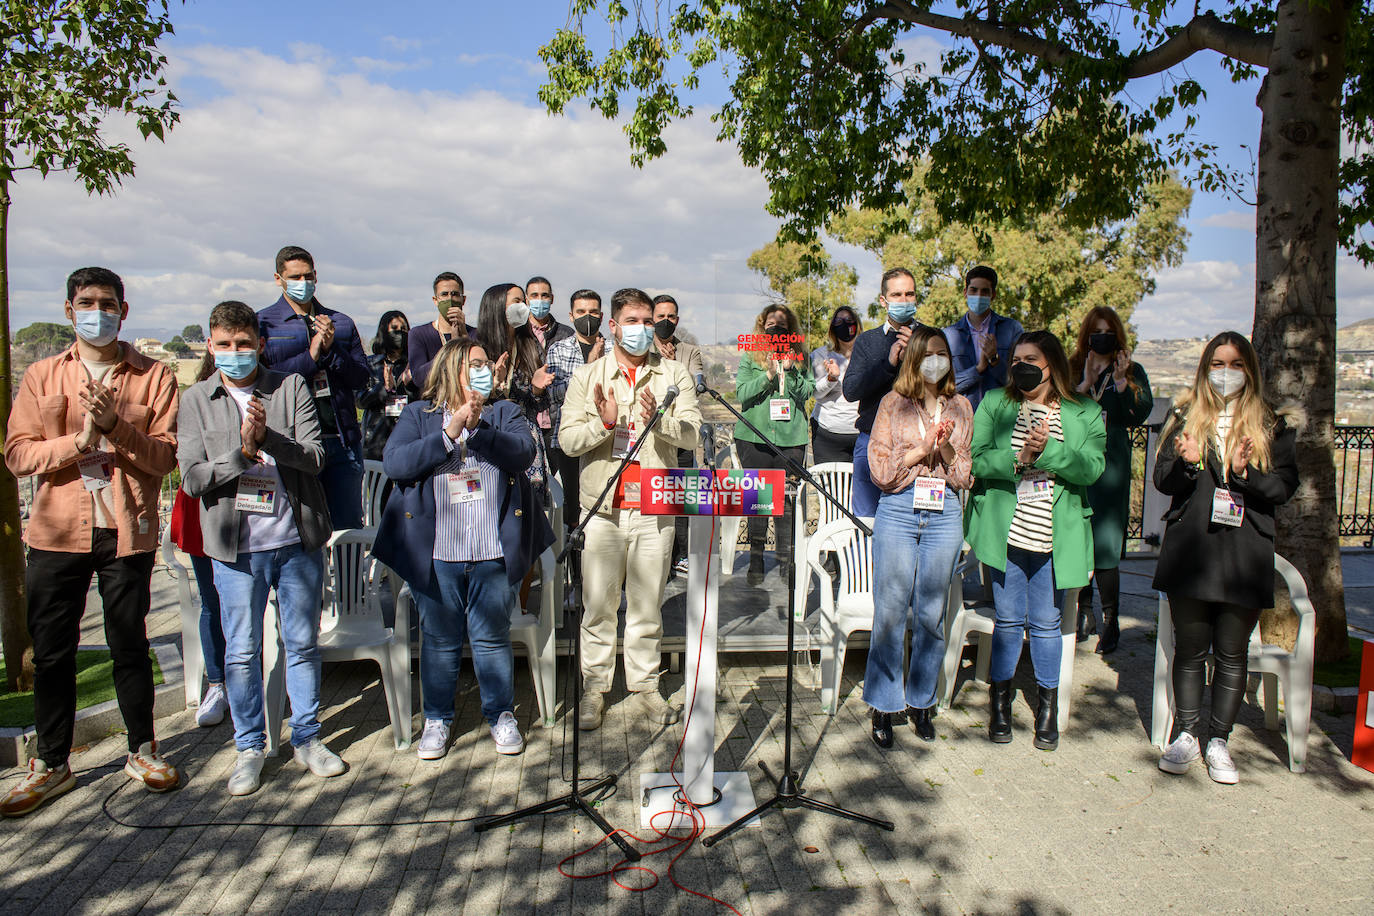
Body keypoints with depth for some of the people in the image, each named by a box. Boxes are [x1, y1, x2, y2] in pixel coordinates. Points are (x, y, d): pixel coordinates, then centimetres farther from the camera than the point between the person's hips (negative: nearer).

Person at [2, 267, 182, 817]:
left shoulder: (153, 377, 3)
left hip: (126, 532, -2)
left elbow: (166, 455, -5)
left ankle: (142, 751, 25)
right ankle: (51, 765, 24)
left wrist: (115, 428, -20)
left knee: (130, 647, 8)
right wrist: (79, 441, -16)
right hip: (57, 534, 2)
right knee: (51, 653, 9)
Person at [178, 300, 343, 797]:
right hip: (236, 547, 0)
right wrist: (243, 452, -17)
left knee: (303, 643, 10)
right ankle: (250, 747, 25)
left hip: (297, 541, 0)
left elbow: (315, 455, -8)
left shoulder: (291, 387, 0)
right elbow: (193, 478, -3)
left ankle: (307, 737, 26)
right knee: (241, 652, 8)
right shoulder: (197, 400, 3)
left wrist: (268, 439, -24)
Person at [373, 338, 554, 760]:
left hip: (492, 552, 0)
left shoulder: (504, 413, 10)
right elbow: (395, 463, -9)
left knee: (492, 636, 7)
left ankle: (501, 715, 23)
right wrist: (449, 435, -15)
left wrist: (478, 428, -22)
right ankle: (437, 719, 26)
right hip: (435, 554, 0)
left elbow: (523, 452, -9)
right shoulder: (418, 416, 8)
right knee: (439, 639, 10)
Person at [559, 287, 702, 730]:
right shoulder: (587, 376, 8)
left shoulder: (674, 375, 8)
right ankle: (594, 690, 18)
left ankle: (644, 689, 20)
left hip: (655, 508, 0)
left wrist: (659, 418, -22)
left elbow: (692, 432, -3)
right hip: (602, 507, 0)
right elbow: (567, 439, 0)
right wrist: (604, 422, -17)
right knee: (599, 604, 5)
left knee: (647, 606, 8)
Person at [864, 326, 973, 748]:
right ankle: (884, 705, 13)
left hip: (944, 514, 2)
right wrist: (921, 450, -13)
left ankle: (921, 702, 23)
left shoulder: (959, 407, 11)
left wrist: (946, 450, -8)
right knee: (890, 612, 0)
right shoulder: (893, 404, 4)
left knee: (932, 614, 7)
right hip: (898, 511, -2)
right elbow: (879, 470, -2)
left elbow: (964, 477, 11)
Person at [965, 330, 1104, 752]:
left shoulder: (1085, 415, 5)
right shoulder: (994, 405, 5)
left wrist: (1047, 451, -22)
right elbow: (974, 459, -6)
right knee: (1008, 619, 8)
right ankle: (1000, 702, 25)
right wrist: (1018, 457, -20)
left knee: (1045, 622, 9)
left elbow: (1092, 467, -9)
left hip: (1053, 537, 0)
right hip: (1005, 531, 0)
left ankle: (1047, 707, 26)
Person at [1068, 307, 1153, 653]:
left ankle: (1111, 621, 1)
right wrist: (1085, 384, -10)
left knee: (1105, 543, -7)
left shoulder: (1133, 372, 10)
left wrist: (1121, 381, -11)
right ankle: (1085, 613, 16)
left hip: (1110, 464, -2)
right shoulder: (1071, 369, 12)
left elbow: (1136, 416, -2)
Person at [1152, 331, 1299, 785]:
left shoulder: (1273, 425, 8)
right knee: (1190, 649, 7)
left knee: (1232, 654, 5)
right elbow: (1162, 480, 4)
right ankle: (1186, 734, 21)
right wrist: (1186, 463, -16)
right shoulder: (1185, 416, 8)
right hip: (1189, 549, 0)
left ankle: (1219, 740, 18)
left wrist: (1247, 473, -16)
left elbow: (1285, 488, 2)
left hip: (1245, 555, 0)